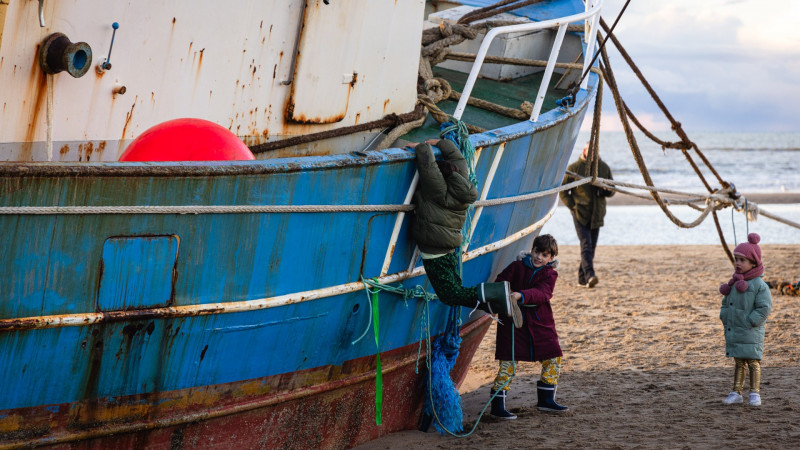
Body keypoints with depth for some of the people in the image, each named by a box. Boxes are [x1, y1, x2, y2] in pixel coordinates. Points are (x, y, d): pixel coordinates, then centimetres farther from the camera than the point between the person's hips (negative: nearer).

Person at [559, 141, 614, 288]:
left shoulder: (604, 168, 10)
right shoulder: (574, 168, -1)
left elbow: (611, 190, 16)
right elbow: (562, 190, 3)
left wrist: (607, 190, -8)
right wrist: (572, 206, -8)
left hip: (596, 214, 4)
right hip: (580, 214, -4)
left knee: (591, 247, 7)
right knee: (586, 244, -18)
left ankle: (582, 278, 17)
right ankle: (589, 275, -29)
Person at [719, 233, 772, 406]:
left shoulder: (759, 285, -12)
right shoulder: (733, 283, 9)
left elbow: (764, 308, -16)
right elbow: (725, 303, 18)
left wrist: (749, 322, -18)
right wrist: (725, 318, 3)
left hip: (751, 333, -6)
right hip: (733, 332, 6)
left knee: (753, 362, 1)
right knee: (738, 363, 12)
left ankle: (755, 393, 8)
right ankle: (736, 393, 16)